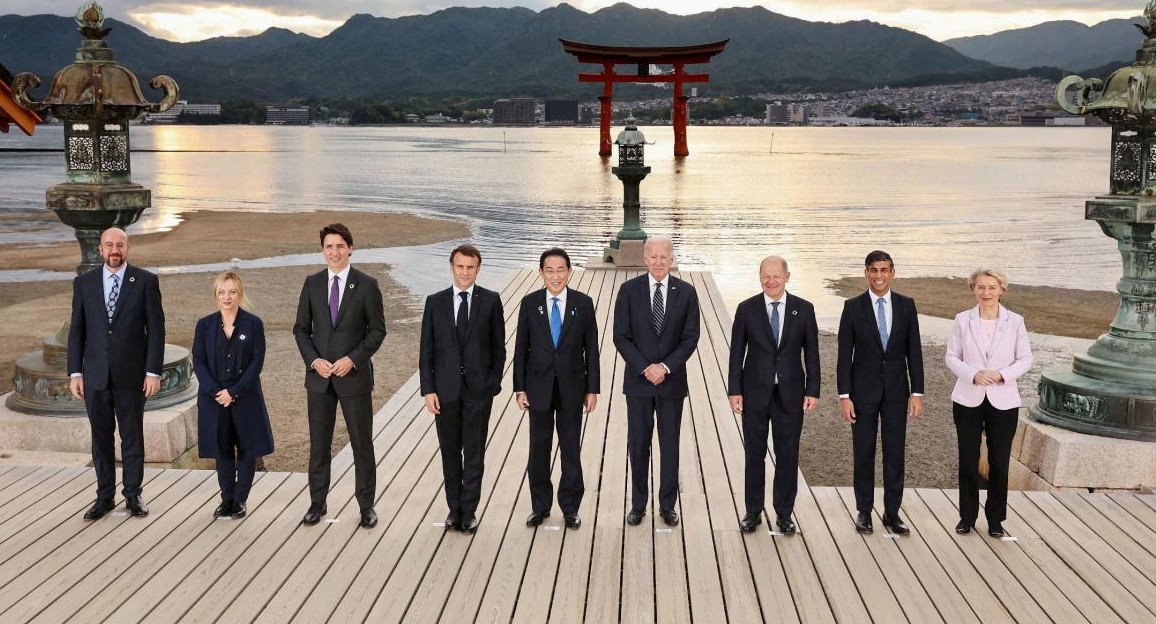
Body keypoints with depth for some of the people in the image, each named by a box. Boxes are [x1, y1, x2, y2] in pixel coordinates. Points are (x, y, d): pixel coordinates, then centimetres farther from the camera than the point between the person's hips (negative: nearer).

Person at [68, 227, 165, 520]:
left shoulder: (146, 281, -2)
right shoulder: (84, 283, 5)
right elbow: (77, 330, 6)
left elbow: (156, 329, -3)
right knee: (101, 436, 10)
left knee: (132, 436, 7)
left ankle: (133, 494, 20)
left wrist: (153, 372, -8)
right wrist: (75, 373, 1)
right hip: (95, 374, 2)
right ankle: (104, 496, 21)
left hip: (131, 374, -2)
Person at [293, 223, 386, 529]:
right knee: (318, 443, 9)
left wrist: (353, 359, -15)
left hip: (354, 375, -2)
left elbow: (377, 330, -3)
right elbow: (301, 328, 7)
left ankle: (366, 505, 17)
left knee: (362, 443, 5)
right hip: (318, 375, 3)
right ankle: (317, 503, 21)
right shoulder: (312, 283, 4)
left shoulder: (366, 285, -4)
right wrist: (314, 360, -8)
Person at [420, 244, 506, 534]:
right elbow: (426, 350, 3)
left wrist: (493, 383, -1)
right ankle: (454, 508, 23)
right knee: (450, 452, 11)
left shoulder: (491, 301, 0)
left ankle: (468, 512, 12)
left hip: (478, 390, -1)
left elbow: (498, 346, 4)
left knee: (474, 453, 3)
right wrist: (428, 390, -3)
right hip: (445, 389, 2)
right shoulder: (435, 302, 3)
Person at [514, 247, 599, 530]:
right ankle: (540, 506, 23)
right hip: (539, 385, 1)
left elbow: (591, 348, 0)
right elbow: (521, 348, 1)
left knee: (571, 448, 8)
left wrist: (592, 389, -2)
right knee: (539, 448, 9)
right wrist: (519, 388, -2)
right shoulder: (530, 303, -2)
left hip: (571, 386, 0)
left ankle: (570, 507, 21)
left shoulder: (583, 303, -3)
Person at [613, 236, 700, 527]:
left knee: (670, 445, 8)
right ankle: (638, 504, 19)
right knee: (638, 444, 7)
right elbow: (621, 336, -5)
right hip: (637, 381, 0)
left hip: (672, 380, 1)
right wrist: (644, 368, -14)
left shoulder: (686, 292, -1)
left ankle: (668, 504, 20)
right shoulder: (629, 290, -3)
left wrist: (665, 366, -14)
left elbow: (690, 338, -3)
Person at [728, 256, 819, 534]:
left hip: (790, 393, 0)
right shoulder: (747, 309, -1)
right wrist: (735, 391, -4)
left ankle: (784, 514, 19)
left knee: (788, 455, 7)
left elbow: (811, 353, 2)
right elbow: (737, 353, 1)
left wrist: (813, 391, -2)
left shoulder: (804, 309, 0)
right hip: (755, 393, 0)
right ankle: (753, 512, 20)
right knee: (754, 454, 8)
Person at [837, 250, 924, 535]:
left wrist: (917, 392, -2)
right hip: (864, 390, -1)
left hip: (896, 390, 2)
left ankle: (892, 512, 16)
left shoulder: (906, 305, 3)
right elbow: (844, 354, -3)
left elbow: (914, 351, 3)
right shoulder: (853, 307, -3)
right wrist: (844, 395, -8)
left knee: (895, 452, 5)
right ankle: (864, 511, 17)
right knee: (863, 452, 6)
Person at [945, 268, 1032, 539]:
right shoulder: (962, 320, 0)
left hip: (1003, 402, 0)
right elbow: (952, 357, 2)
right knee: (968, 462, 5)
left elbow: (1025, 359, 2)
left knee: (999, 463, 5)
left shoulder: (1015, 321, -1)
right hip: (968, 401, 0)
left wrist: (1002, 374, -14)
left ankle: (995, 519, 19)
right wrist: (973, 374, -15)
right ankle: (967, 516, 20)